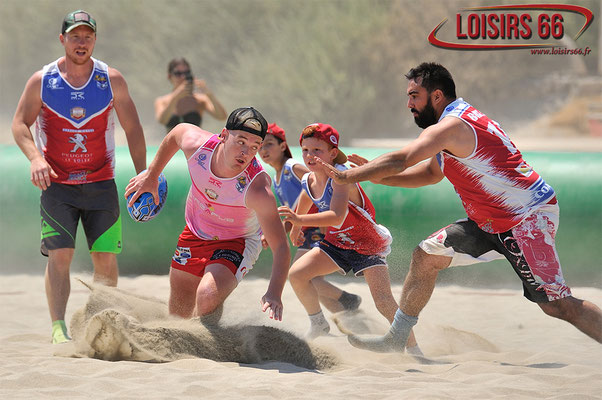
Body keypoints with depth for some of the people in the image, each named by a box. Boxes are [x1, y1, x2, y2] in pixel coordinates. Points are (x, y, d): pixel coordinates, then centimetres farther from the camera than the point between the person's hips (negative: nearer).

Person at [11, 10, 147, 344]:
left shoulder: (112, 80, 1)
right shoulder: (41, 81, -2)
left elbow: (133, 129, 6)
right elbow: (20, 124, 2)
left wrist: (143, 176, -2)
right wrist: (36, 158, -16)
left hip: (101, 183, 2)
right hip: (57, 184, -1)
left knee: (106, 257, -1)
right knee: (59, 254, -13)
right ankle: (59, 329, -16)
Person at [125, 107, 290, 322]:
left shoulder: (257, 189, -37)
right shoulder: (196, 143, -27)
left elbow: (281, 247, -37)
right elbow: (175, 133, 0)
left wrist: (274, 293, -51)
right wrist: (151, 175, 8)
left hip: (236, 243, -4)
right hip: (195, 232, 5)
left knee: (207, 300, -31)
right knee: (178, 314, 18)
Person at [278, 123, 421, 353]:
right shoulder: (309, 181, -5)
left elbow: (337, 216, -46)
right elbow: (301, 211, 20)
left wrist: (299, 220, -54)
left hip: (368, 244, -7)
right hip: (337, 243, 7)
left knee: (383, 301, -21)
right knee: (296, 275, -6)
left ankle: (413, 348, -5)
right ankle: (319, 325, 16)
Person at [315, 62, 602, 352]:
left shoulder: (450, 127, -18)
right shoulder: (461, 119, 14)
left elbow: (400, 161, -23)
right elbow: (431, 174, 24)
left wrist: (348, 176, -12)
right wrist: (376, 175, 14)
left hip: (527, 219, -10)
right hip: (491, 222, 10)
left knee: (556, 305, -16)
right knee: (426, 255, 11)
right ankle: (396, 339, 19)